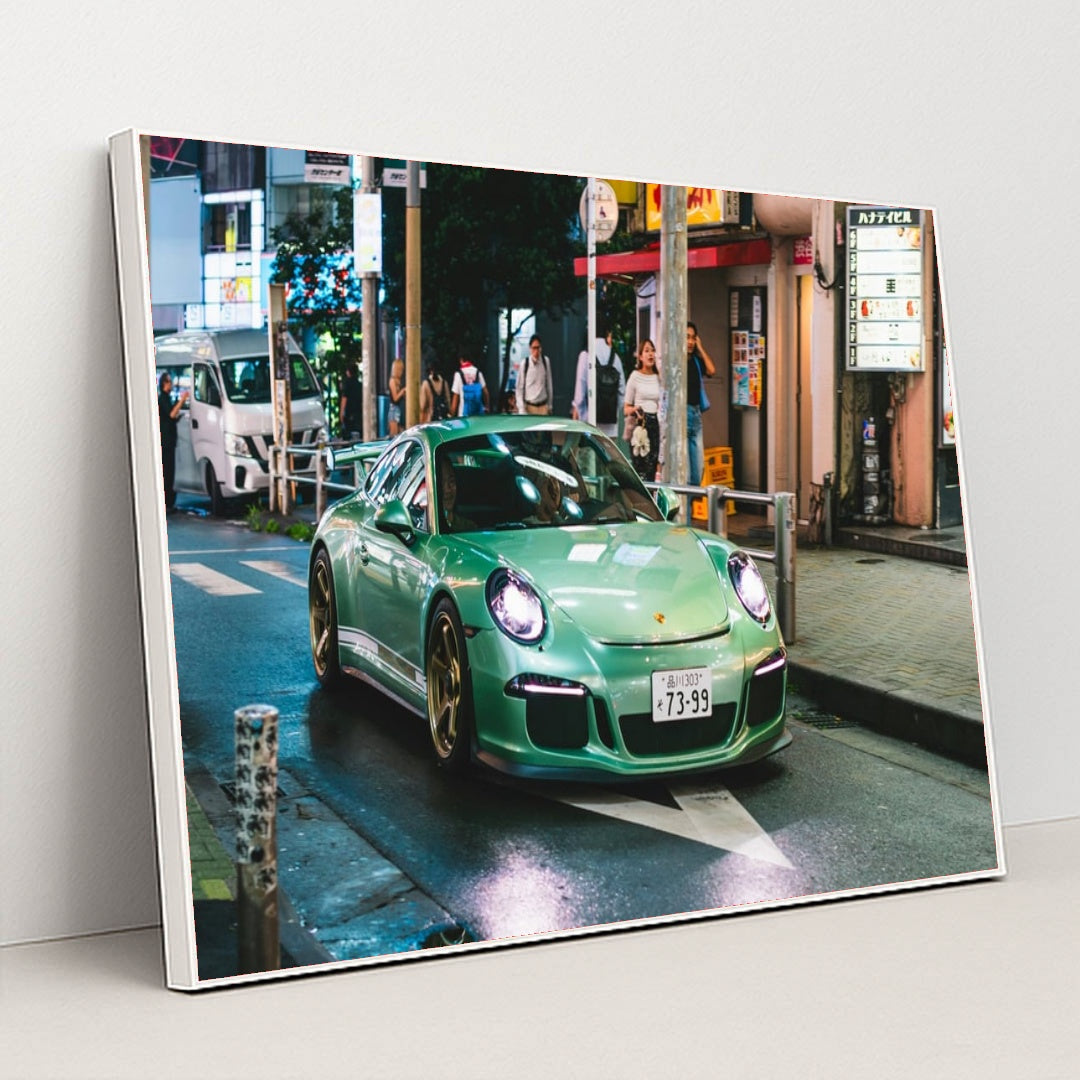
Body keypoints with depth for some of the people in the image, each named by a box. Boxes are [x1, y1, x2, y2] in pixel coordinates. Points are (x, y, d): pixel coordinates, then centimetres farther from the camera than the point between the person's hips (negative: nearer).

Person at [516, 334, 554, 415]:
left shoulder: (546, 361, 0)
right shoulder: (525, 364, -7)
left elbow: (549, 384, 9)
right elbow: (519, 388, -2)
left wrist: (549, 405, 12)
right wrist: (521, 409, -7)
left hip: (543, 406, 2)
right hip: (529, 406, -2)